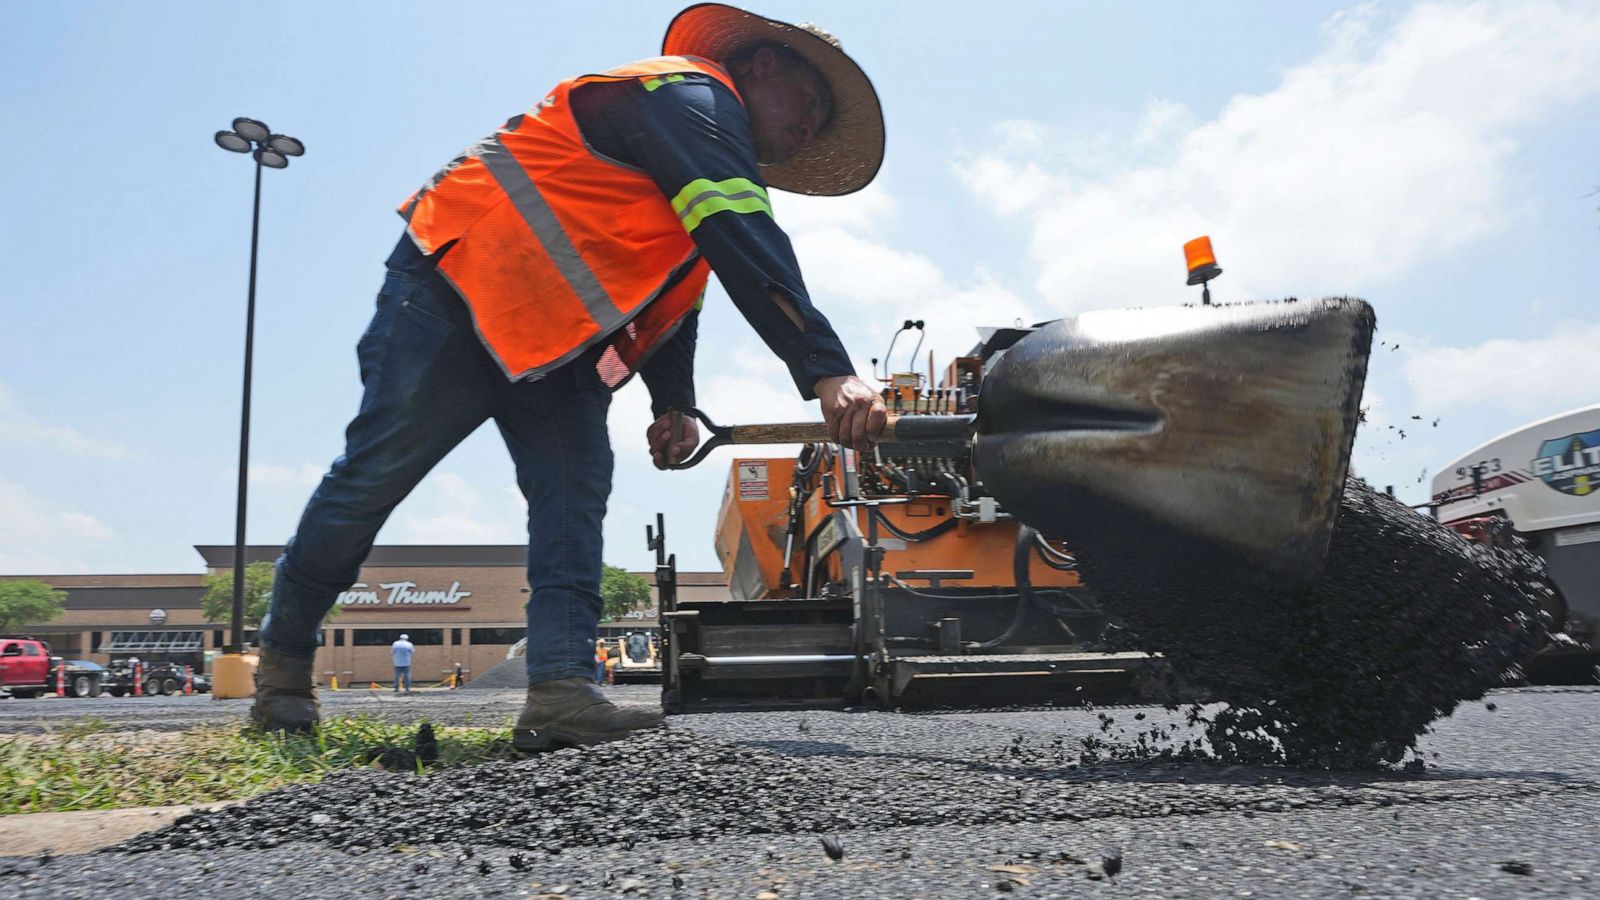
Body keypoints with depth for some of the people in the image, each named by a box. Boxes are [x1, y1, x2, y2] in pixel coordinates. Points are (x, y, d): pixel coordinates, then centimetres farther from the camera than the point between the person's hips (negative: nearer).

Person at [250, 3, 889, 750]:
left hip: (556, 338, 10)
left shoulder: (714, 152, 16)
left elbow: (672, 293, 17)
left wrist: (673, 405, 3)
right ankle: (283, 659, 16)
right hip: (454, 288, -9)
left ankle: (561, 689, -16)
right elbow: (745, 241, -32)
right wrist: (827, 373, -40)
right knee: (374, 474, -2)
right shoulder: (691, 94, -16)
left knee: (576, 493, -9)